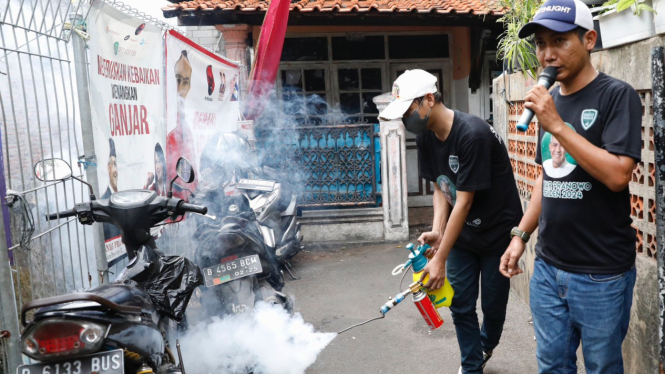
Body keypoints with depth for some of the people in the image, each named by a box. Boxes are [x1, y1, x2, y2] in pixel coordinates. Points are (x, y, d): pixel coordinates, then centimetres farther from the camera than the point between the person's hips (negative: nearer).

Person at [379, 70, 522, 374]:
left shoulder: (472, 134, -28)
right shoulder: (426, 137, -5)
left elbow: (464, 202, -27)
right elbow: (441, 188, 2)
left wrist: (440, 260, -25)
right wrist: (437, 230, -15)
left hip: (496, 231, -5)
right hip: (461, 232, 5)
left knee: (493, 302, 9)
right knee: (461, 304, 6)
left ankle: (485, 346, 39)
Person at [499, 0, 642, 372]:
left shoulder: (617, 96, -10)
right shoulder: (550, 101, 9)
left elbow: (617, 175, -23)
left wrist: (556, 125, -22)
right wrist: (521, 234, 11)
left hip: (601, 275, -5)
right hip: (548, 268, 6)